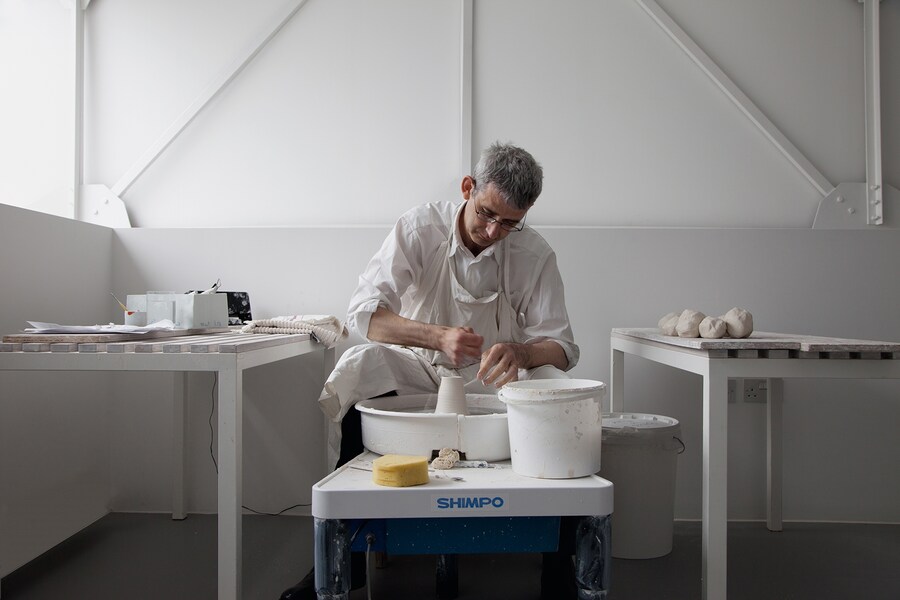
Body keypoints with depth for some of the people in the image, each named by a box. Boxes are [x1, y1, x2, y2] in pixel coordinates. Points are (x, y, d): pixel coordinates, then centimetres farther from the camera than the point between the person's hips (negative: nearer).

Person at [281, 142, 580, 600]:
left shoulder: (535, 254, -9)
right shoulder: (420, 228, -12)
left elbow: (561, 347, -11)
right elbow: (363, 312, -20)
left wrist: (522, 351, -36)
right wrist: (437, 335, -37)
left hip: (493, 379, 1)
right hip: (419, 371, -1)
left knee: (556, 384, -29)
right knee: (359, 366, -31)